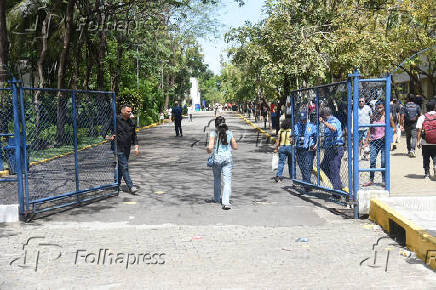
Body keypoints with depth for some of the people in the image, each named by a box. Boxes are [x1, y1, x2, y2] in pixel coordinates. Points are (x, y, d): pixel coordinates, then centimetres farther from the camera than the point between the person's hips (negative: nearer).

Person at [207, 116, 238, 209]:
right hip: (228, 159, 0)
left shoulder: (213, 133, -5)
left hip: (216, 159, 0)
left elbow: (210, 147, -15)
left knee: (217, 179, 22)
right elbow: (235, 147, 7)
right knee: (227, 181, -3)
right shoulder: (229, 133, 3)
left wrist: (208, 151, 6)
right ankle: (225, 202, -18)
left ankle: (217, 198, 37)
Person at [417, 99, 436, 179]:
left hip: (425, 143, 1)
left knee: (426, 159, 13)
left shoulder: (422, 117, -1)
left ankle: (427, 173, 17)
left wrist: (418, 141, -2)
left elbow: (419, 131, -5)